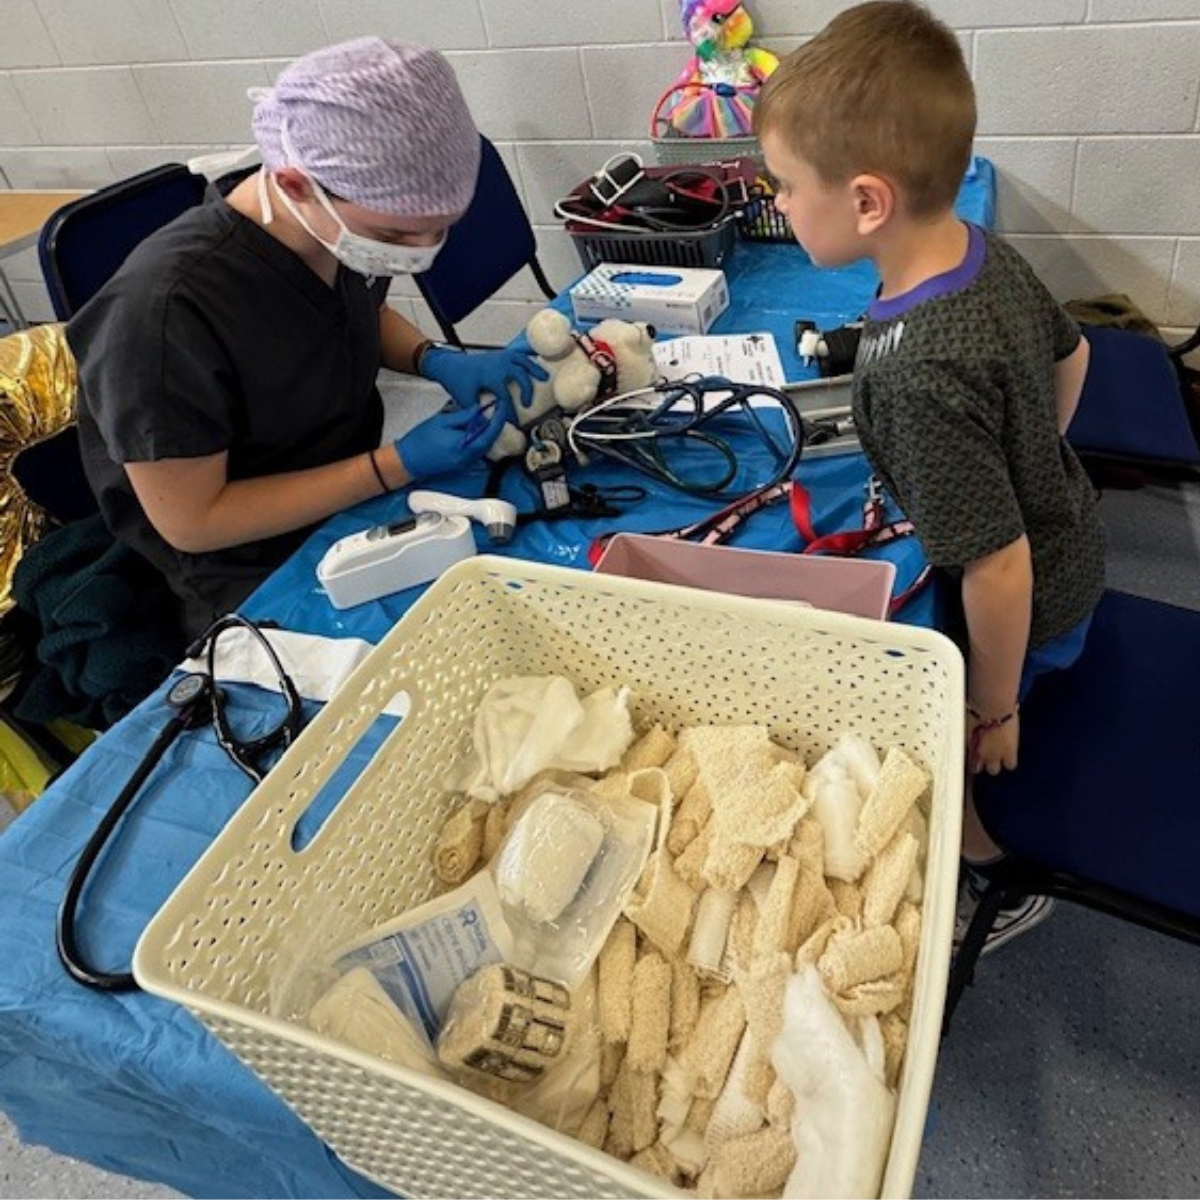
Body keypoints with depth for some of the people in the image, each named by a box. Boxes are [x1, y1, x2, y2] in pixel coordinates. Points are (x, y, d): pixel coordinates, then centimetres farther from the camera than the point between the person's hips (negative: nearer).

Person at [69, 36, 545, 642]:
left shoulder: (340, 226, -11)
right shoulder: (164, 308, -31)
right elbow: (190, 521, -23)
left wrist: (440, 361, -10)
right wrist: (398, 466, -26)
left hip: (361, 495, 6)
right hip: (256, 577, -6)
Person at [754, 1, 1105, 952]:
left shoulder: (920, 374, -39)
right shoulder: (988, 250, -12)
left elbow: (1000, 567, -34)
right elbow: (1071, 354, 8)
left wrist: (994, 706, -18)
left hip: (1029, 607, -8)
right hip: (1072, 544, 8)